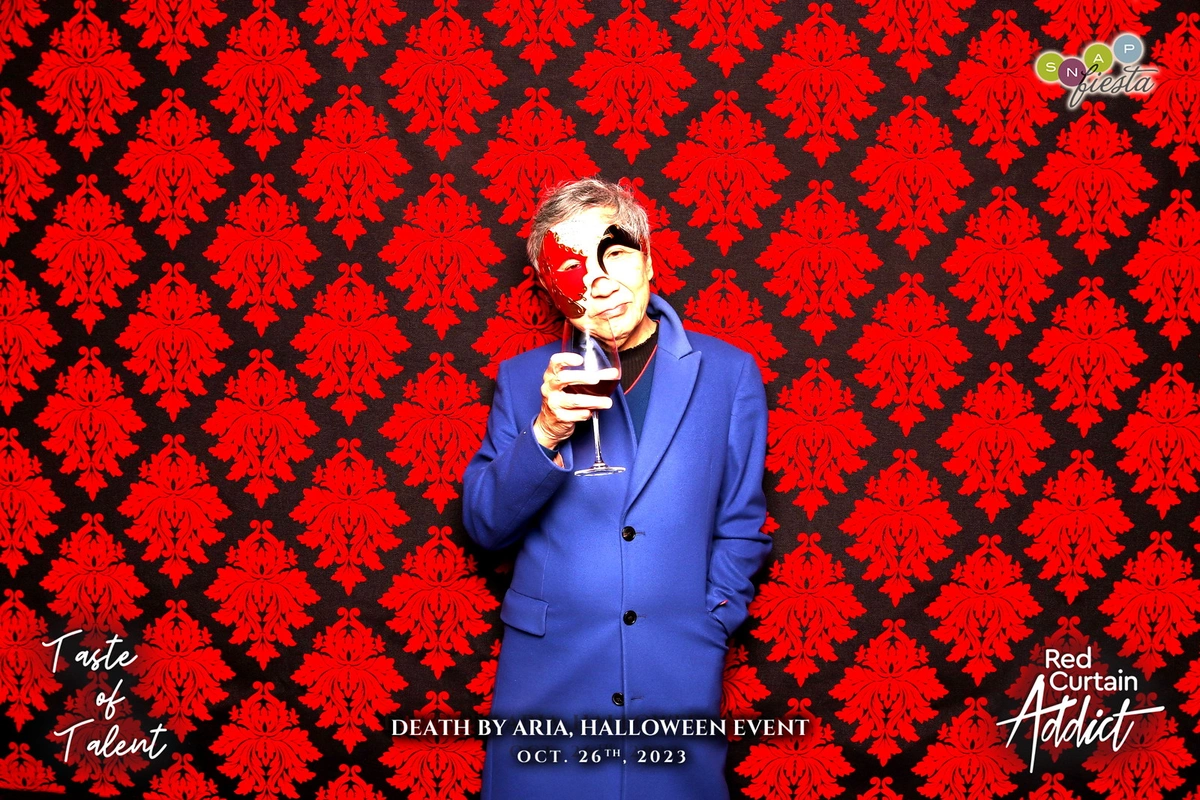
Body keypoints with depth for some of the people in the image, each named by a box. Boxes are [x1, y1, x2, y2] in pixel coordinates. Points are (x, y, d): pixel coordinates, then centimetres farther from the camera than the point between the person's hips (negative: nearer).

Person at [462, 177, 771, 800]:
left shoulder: (728, 373, 2)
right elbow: (485, 526, -1)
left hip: (678, 681, 0)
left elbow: (741, 526, 7)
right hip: (546, 674, 1)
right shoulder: (524, 379, 3)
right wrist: (546, 435, -15)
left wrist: (707, 625, -1)